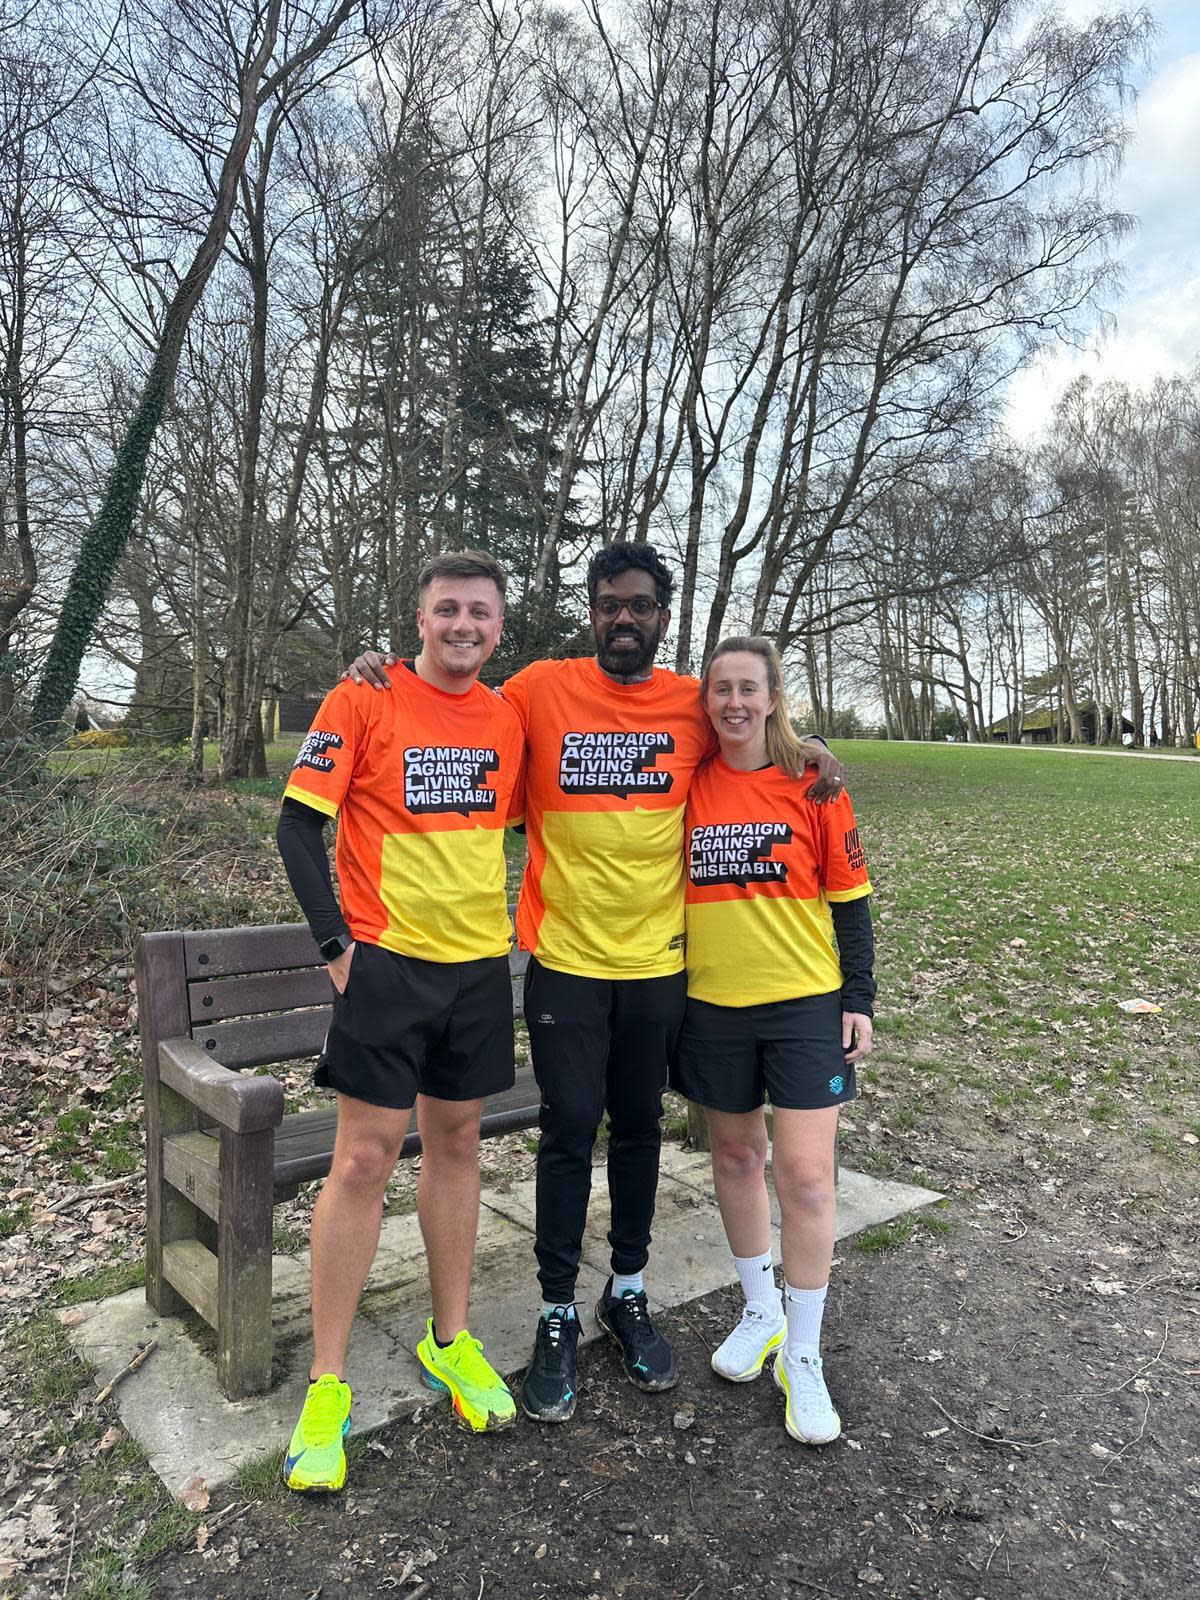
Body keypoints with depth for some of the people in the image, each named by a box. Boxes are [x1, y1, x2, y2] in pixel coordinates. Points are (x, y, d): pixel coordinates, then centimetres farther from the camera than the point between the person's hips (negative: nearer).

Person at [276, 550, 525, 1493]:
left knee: (456, 1144, 13)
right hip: (388, 961, -4)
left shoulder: (508, 718, 6)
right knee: (365, 1158, -1)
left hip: (481, 964, 4)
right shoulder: (363, 701, -7)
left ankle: (449, 1340, 31)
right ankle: (328, 1383, 16)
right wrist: (336, 941, -14)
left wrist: (509, 925, 10)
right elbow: (299, 823, -8)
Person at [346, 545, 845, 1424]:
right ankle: (558, 1313, 23)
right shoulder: (540, 689, -4)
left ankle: (629, 1291, 35)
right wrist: (386, 681, -10)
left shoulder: (693, 705, 3)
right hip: (565, 956, -2)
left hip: (658, 957, 2)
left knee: (640, 1125, 15)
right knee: (570, 1129, 3)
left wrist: (809, 753, 2)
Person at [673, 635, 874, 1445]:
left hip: (806, 1001, -2)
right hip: (712, 1003, 3)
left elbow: (850, 897, 0)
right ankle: (761, 1310, 37)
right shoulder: (689, 782, 1)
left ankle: (803, 1355, 16)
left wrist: (859, 998, -2)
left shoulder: (811, 783, -4)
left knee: (806, 1172, -4)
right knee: (735, 1153, 15)